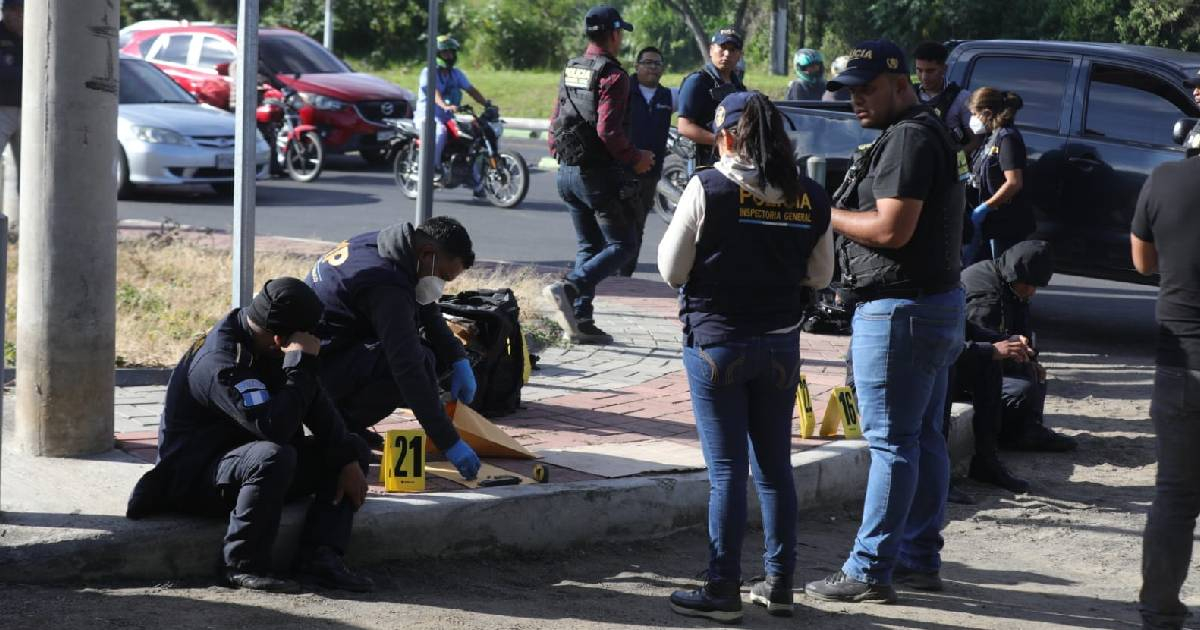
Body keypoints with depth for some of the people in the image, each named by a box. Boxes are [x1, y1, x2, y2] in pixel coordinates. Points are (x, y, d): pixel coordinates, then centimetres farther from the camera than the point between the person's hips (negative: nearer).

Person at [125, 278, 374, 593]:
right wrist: (301, 363, -29)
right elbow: (274, 426, -37)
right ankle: (243, 565, -25)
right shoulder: (220, 362, -27)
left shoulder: (266, 348, 2)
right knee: (274, 457, -39)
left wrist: (348, 460, -3)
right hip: (194, 477, -10)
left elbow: (317, 406, 8)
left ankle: (320, 557, -13)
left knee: (354, 450, 3)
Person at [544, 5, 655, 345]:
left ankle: (580, 321, 10)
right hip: (599, 173, -8)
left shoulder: (570, 71, 11)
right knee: (622, 244, -2)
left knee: (589, 247, 15)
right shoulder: (612, 75, -14)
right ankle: (568, 289, -21)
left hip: (567, 172, 8)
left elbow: (555, 122, 16)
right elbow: (608, 130, -22)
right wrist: (635, 158, -9)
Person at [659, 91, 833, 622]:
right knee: (775, 467, 13)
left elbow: (672, 269, -8)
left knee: (727, 470, 0)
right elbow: (820, 276, 8)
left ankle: (723, 591, 3)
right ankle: (779, 583, 18)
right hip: (781, 344, 4)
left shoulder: (708, 188, -13)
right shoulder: (810, 197, 0)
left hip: (717, 343, -4)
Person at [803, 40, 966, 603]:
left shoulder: (908, 140, -17)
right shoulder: (927, 135, 17)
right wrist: (845, 214, 10)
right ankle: (920, 557, 22)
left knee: (891, 442, -7)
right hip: (938, 303, 11)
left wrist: (831, 216, -10)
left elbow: (892, 229, -24)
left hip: (900, 311, -11)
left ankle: (870, 571, -5)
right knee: (923, 438, 15)